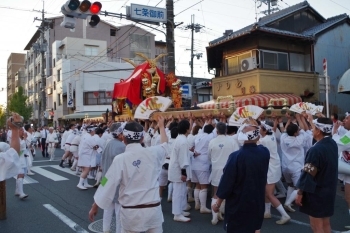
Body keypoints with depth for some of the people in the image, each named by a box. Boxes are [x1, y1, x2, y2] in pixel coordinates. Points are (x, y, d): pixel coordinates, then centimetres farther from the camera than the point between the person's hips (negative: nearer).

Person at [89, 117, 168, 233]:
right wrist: (161, 126, 39)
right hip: (154, 209, 3)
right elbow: (165, 144, 21)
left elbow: (107, 185, -6)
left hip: (131, 212, -2)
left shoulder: (120, 159, -11)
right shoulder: (153, 153, -2)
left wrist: (94, 207, 8)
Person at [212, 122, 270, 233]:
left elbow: (226, 183, -18)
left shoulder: (236, 157, -23)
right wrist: (254, 127, 18)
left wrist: (217, 204, -5)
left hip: (238, 204, -4)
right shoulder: (265, 152, -8)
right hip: (257, 202, 5)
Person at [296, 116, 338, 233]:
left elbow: (308, 175, -22)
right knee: (326, 223, 18)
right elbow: (320, 128, 22)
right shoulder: (333, 144, -1)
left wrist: (300, 193, -13)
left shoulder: (315, 150, -26)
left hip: (316, 192, -8)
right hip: (329, 190, 8)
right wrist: (311, 120, 37)